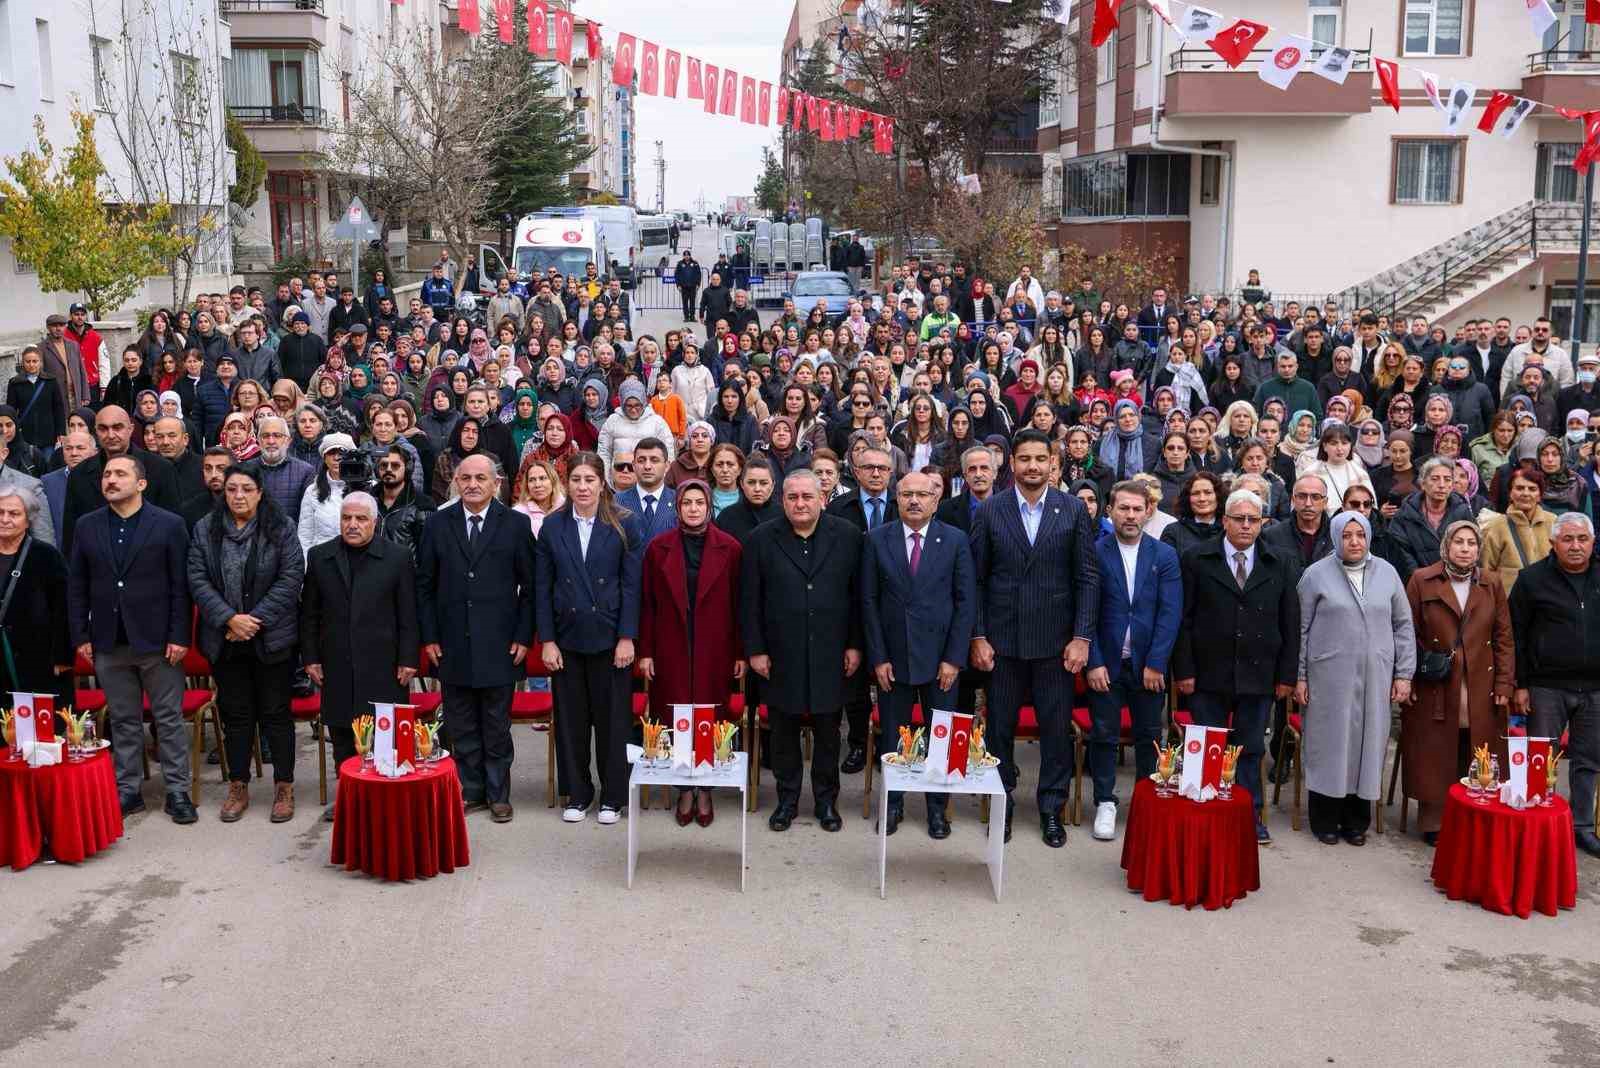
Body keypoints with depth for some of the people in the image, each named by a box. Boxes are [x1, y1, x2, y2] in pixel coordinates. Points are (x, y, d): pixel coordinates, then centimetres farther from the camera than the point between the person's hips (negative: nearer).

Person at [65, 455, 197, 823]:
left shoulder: (169, 524, -3)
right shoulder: (88, 526, 7)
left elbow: (180, 585, -5)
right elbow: (76, 585, 8)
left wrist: (178, 636, -10)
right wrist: (80, 636, 2)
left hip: (157, 640, -3)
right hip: (109, 642, 3)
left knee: (169, 718, 3)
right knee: (123, 720, 11)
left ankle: (177, 792, 10)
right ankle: (128, 791, 19)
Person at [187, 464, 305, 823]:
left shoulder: (281, 528, -3)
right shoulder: (205, 530, 4)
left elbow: (291, 577, -9)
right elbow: (198, 579, -2)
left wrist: (256, 619, -15)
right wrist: (229, 618, -14)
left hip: (272, 638, -2)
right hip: (225, 639, 2)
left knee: (276, 713, 4)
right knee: (235, 714, 10)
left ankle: (284, 788, 13)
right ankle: (238, 788, 21)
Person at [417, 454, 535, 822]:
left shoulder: (516, 524, -1)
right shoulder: (437, 524, 4)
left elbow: (530, 586, 0)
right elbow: (424, 585, 7)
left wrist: (523, 637, -5)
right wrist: (429, 637, 2)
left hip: (499, 646, -2)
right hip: (453, 645, 2)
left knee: (497, 727, 7)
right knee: (461, 728, 9)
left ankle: (498, 794, 19)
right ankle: (470, 791, 22)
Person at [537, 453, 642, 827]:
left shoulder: (623, 525, -2)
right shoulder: (552, 527, 3)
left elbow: (631, 585, -3)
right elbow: (542, 588, 3)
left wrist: (627, 637, -9)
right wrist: (547, 640, -3)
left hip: (609, 637, -2)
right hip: (566, 638, 2)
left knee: (612, 719, 4)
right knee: (570, 719, 8)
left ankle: (613, 797, 16)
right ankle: (577, 794, 21)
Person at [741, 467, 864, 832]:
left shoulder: (847, 536, 0)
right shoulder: (762, 539, -1)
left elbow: (859, 594, 3)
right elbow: (750, 600, 0)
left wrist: (855, 645, -1)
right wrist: (755, 649, -3)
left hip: (830, 653, 0)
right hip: (781, 655, 0)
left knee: (828, 731, 9)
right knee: (784, 730, 9)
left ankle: (826, 801, 23)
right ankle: (787, 799, 23)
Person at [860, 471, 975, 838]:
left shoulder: (956, 540, -1)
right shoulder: (877, 539, 0)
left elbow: (966, 601, -2)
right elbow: (869, 601, 1)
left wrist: (954, 658, -7)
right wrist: (878, 657, -4)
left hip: (940, 657, 0)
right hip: (892, 657, 1)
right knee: (892, 736, 9)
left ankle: (938, 808, 22)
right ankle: (893, 804, 24)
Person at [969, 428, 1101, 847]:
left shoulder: (1073, 509, 0)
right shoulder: (990, 510, 0)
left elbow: (1087, 577, 0)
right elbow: (976, 579, 2)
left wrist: (1082, 637, -6)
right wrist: (977, 636, -3)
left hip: (1055, 640, 0)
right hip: (1002, 639, 0)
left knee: (1056, 728, 6)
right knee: (1000, 727, 9)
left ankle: (1052, 809, 20)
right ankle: (1002, 805, 25)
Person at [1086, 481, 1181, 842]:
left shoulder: (1165, 555, 2)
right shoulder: (1094, 553, -4)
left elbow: (1170, 612, -3)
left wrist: (1155, 663, -9)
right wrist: (1093, 662, -11)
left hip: (1148, 664, 2)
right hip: (1105, 662, -1)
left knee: (1149, 735, 10)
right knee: (1103, 734, 4)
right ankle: (1105, 803, 15)